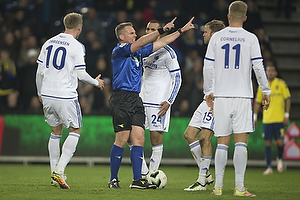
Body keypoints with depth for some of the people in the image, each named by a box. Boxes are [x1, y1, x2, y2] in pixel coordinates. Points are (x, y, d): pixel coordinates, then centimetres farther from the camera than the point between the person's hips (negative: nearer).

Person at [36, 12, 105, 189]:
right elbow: (81, 74, -9)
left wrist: (40, 92, 23)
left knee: (56, 131, 19)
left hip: (47, 95, 6)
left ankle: (54, 174, 17)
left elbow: (40, 71, 10)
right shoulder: (77, 46, -8)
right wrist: (96, 82, 9)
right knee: (75, 131, 6)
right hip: (66, 95, -6)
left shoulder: (48, 43, 9)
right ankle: (59, 171, -9)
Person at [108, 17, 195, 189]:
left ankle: (138, 180, -4)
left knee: (139, 138, -2)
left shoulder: (138, 52, 18)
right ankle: (113, 180, 0)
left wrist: (181, 31, 19)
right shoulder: (119, 50, -5)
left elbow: (160, 43, 22)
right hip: (121, 99, -7)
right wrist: (162, 30, -23)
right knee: (122, 139, -8)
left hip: (136, 100, 7)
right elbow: (141, 43, -19)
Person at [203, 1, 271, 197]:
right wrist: (266, 91, 8)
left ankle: (218, 186, 5)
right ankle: (239, 187, -6)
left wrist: (208, 92, 15)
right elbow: (258, 66, -3)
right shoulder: (250, 38, -2)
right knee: (241, 142, -2)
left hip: (221, 95, 2)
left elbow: (208, 67, 4)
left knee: (222, 143, 7)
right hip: (243, 95, -2)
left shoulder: (217, 37, 4)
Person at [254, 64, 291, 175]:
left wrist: (287, 115, -5)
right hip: (266, 119, 2)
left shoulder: (281, 83, 0)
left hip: (279, 119, -2)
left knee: (280, 142, -9)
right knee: (267, 142, -1)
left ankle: (279, 158, 22)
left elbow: (288, 99, 1)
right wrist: (255, 117, 9)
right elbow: (257, 102, 15)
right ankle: (269, 167, 4)